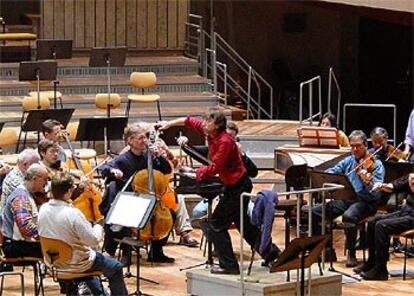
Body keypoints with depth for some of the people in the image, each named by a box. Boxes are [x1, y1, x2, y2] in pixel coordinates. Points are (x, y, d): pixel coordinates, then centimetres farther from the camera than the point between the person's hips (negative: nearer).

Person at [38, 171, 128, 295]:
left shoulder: (43, 209, -11)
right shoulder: (73, 214, -31)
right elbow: (94, 240, -24)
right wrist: (98, 228, -4)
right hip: (75, 264, -7)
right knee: (116, 268, 14)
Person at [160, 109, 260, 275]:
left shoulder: (225, 141, -22)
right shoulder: (211, 134, 3)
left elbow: (214, 168, -24)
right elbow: (191, 121, 16)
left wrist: (193, 172, -15)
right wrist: (170, 124, 13)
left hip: (237, 186, -10)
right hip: (236, 185, 10)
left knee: (217, 224, -6)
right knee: (243, 224, 20)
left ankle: (229, 265, -3)